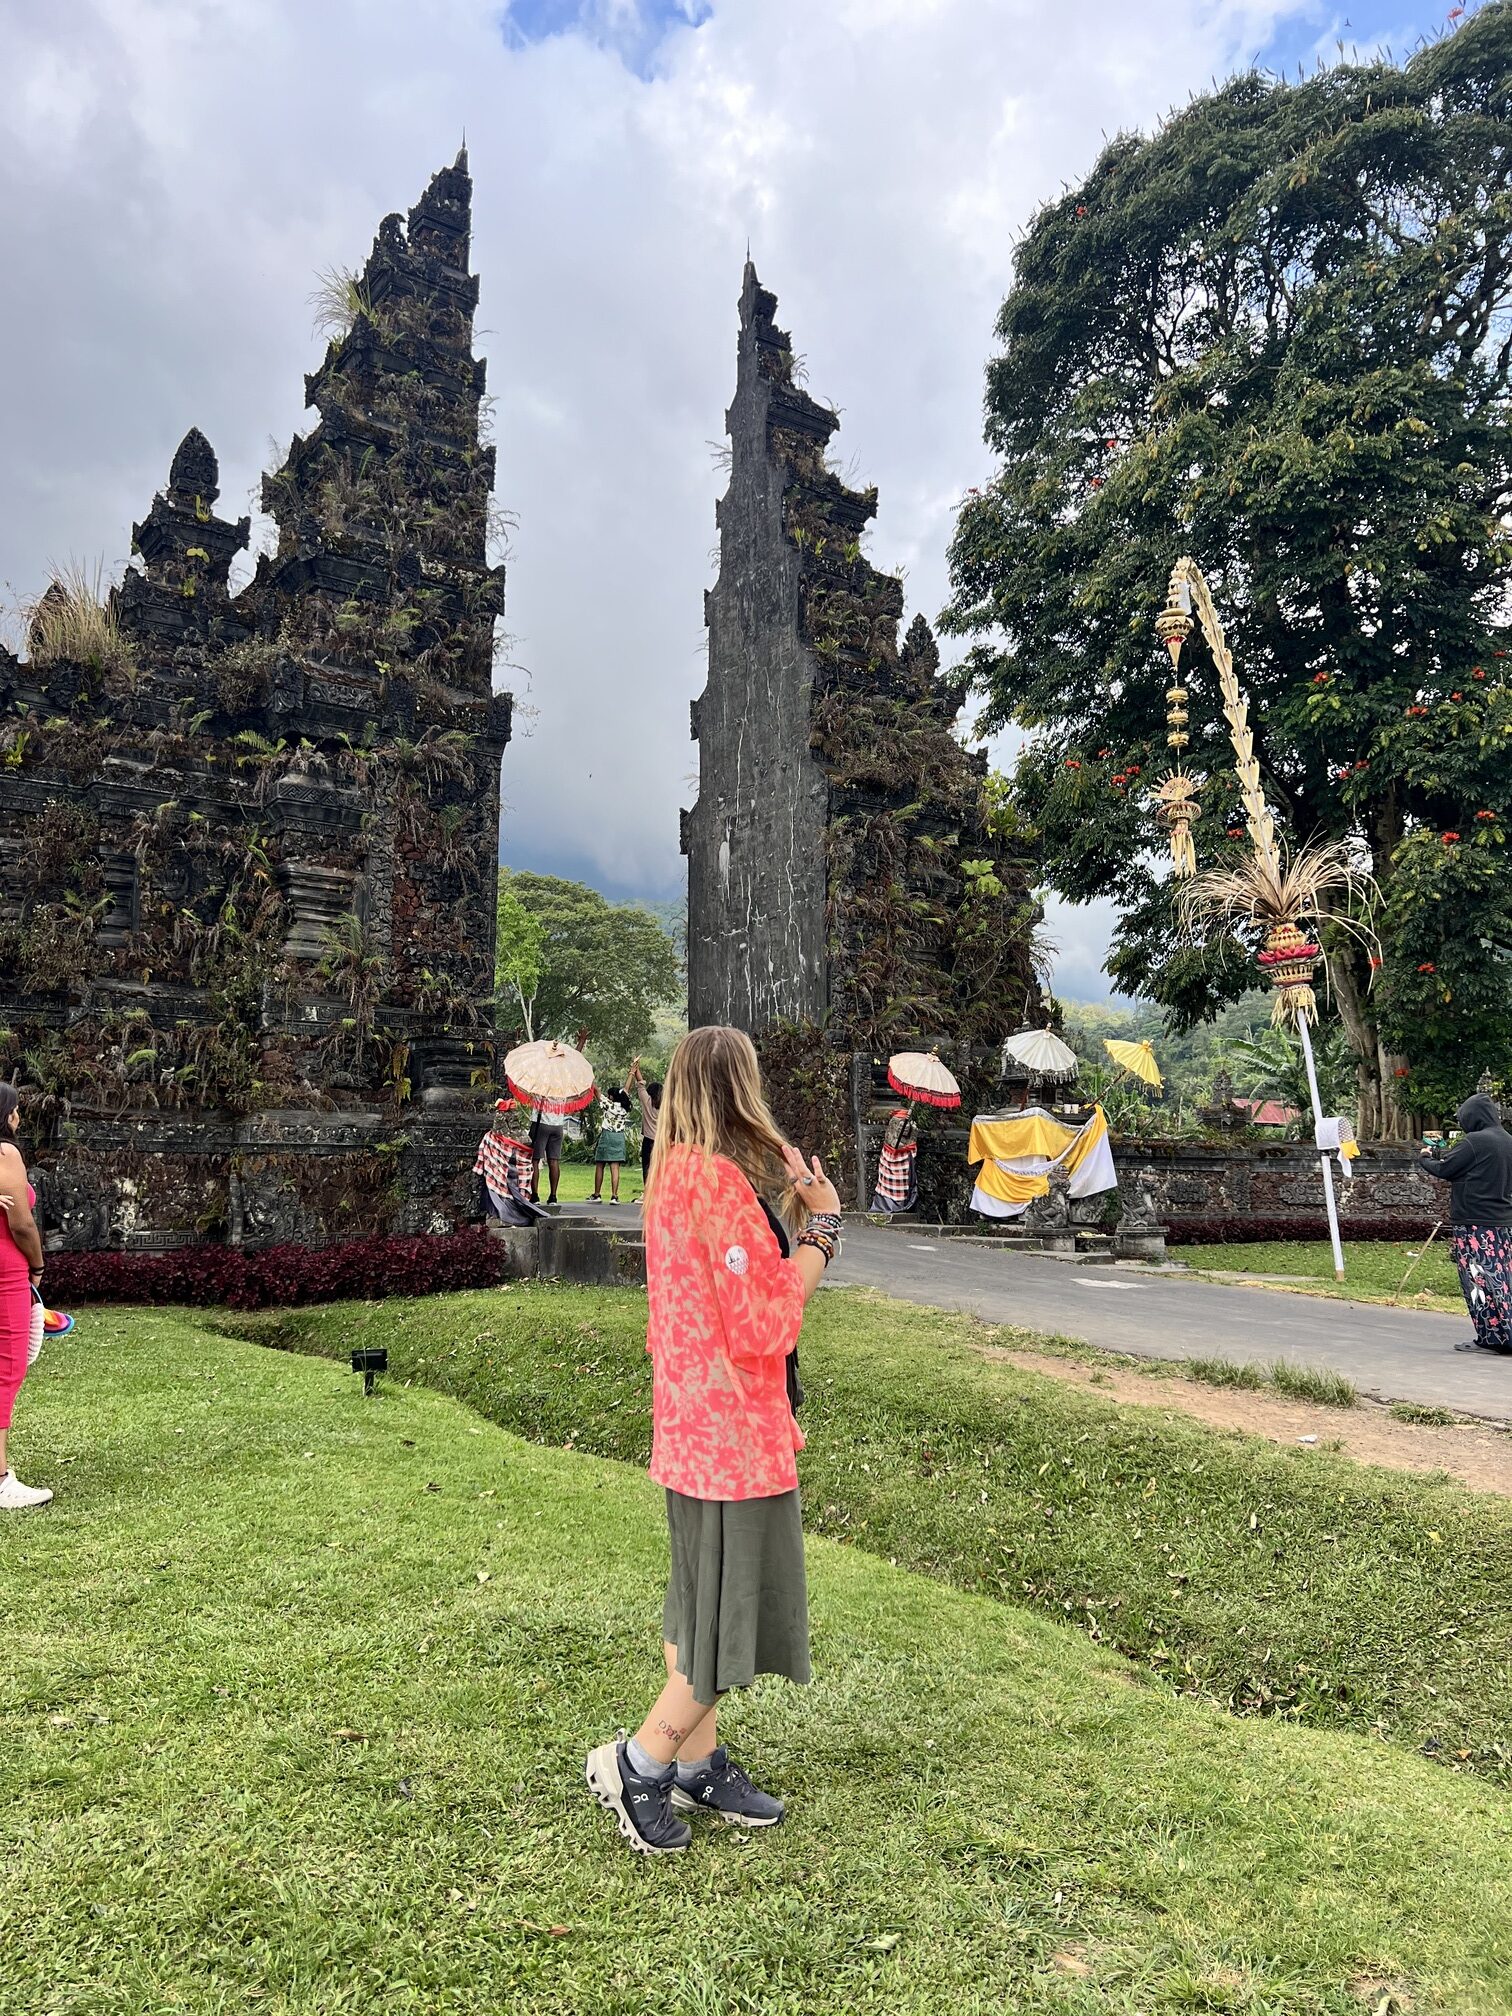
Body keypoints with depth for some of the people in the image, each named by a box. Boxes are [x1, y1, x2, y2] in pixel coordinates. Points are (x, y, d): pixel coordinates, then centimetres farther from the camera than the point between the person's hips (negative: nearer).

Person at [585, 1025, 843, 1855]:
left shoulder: (677, 1173, 8)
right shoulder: (722, 1180, -22)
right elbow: (766, 1320, -21)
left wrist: (789, 1211, 7)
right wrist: (821, 1222, -13)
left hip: (692, 1424, 10)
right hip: (735, 1427, -10)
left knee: (701, 1595, 20)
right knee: (742, 1607, 4)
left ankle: (697, 1762, 33)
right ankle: (639, 1761, 16)